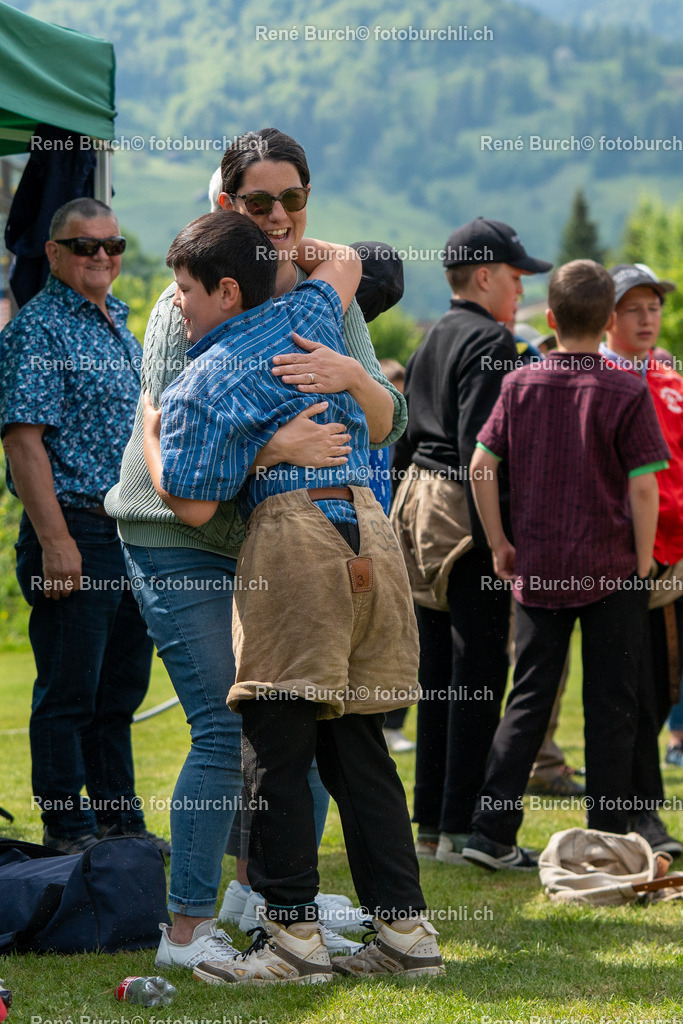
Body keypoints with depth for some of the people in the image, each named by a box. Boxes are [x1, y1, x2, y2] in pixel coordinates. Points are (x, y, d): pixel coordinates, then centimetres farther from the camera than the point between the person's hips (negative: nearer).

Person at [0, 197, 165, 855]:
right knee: (68, 693, -2)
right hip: (77, 531, -9)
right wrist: (55, 541, -22)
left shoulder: (119, 327, 17)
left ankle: (121, 822, 22)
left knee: (119, 690, 14)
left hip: (134, 532, 9)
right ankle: (68, 830, 4)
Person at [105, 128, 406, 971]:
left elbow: (387, 426, -4)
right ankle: (187, 927, -6)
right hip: (178, 540, -6)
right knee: (226, 727, -12)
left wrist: (354, 377, -27)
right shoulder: (189, 305, -14)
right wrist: (276, 448, -34)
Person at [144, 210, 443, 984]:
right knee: (358, 744, 10)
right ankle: (405, 928, 9)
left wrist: (149, 430, 12)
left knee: (276, 746, -3)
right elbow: (342, 261, 38)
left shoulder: (204, 383, -3)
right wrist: (273, 241, 47)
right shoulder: (308, 315, 15)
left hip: (292, 533, -7)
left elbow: (192, 505, -3)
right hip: (369, 530, 7)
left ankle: (293, 933, -5)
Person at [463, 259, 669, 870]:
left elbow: (481, 465, 1)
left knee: (529, 699, 10)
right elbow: (643, 484, -10)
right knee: (612, 705, 4)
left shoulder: (520, 385, 2)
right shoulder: (627, 392, -7)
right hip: (611, 568, -3)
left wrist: (500, 544, 10)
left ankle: (492, 833, 4)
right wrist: (642, 565, -1)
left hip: (539, 569, 3)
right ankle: (608, 841, 6)